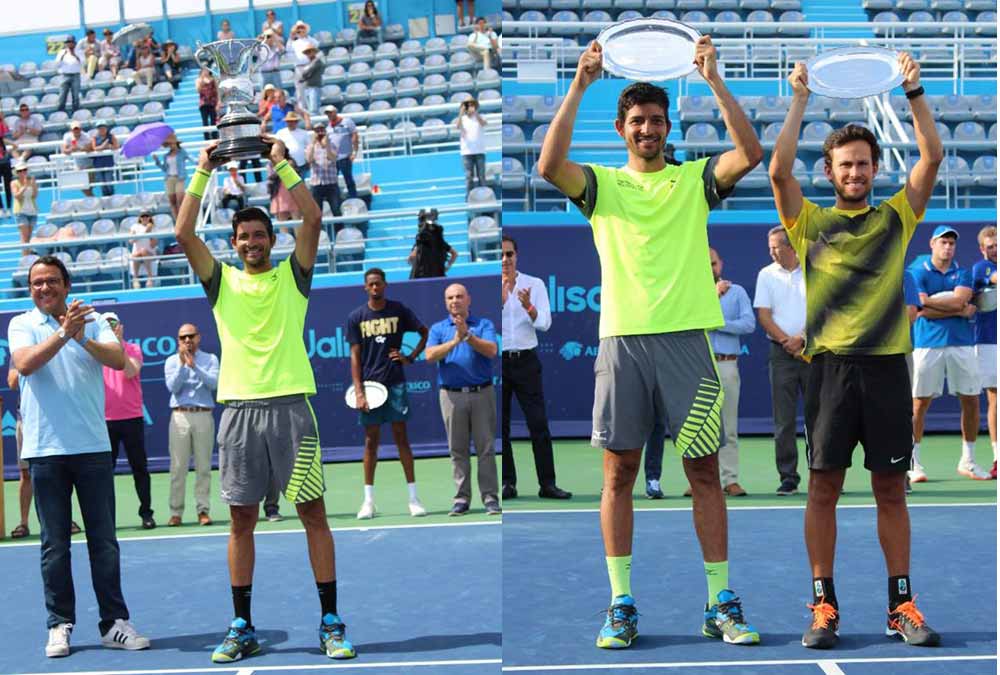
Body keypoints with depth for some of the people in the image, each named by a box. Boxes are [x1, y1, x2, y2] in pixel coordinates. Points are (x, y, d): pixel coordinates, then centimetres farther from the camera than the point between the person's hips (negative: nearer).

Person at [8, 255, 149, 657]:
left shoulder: (93, 322, 7)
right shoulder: (21, 325, 6)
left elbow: (119, 360, -9)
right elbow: (25, 364, -14)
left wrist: (83, 338, -25)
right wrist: (63, 333, -25)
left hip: (93, 447, 1)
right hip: (45, 449, -1)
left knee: (104, 540, 3)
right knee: (54, 544, 4)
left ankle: (114, 624, 9)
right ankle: (60, 626, 12)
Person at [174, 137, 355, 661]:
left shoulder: (291, 276, 9)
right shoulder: (222, 281, 13)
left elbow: (312, 219, -3)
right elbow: (184, 233, 3)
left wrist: (282, 164, -3)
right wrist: (203, 171, 3)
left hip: (290, 406, -2)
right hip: (239, 408, 2)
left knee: (313, 513, -1)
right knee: (241, 520, 6)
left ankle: (331, 623, 4)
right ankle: (242, 628, 13)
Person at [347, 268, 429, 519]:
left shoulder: (399, 310, 2)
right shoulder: (356, 317, 3)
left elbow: (425, 333, 14)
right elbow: (355, 356, 2)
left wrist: (411, 357, 1)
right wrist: (358, 391, -6)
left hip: (395, 383, -1)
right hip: (370, 385, 1)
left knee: (401, 437, -1)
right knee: (371, 441, 4)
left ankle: (413, 498, 2)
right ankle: (369, 500, 10)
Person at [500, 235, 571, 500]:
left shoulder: (535, 284, 4)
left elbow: (545, 323, -3)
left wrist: (529, 307, -22)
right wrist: (501, 299, -18)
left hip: (526, 361, 0)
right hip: (497, 361, 0)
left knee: (539, 424, -4)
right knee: (500, 426, 2)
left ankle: (547, 483, -2)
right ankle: (507, 483, 9)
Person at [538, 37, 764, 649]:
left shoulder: (694, 180, 11)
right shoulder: (602, 184, 10)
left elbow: (751, 153, -6)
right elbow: (550, 166, -9)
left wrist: (714, 80, -9)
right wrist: (579, 86, -11)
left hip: (686, 338, 0)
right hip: (623, 340, 0)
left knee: (705, 471, 2)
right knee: (620, 472, 3)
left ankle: (721, 604, 10)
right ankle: (622, 605, 11)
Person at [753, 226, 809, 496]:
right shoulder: (766, 275, 8)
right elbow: (764, 316, 2)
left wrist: (802, 338, -14)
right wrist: (787, 342, -9)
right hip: (781, 352, 1)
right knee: (783, 419, -1)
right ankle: (788, 477, 4)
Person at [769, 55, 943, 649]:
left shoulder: (896, 217, 12)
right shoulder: (811, 222, 8)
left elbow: (933, 157, 3)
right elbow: (779, 169, -6)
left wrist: (914, 92, 1)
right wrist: (800, 100, -5)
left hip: (888, 362, 1)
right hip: (831, 362, -1)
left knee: (891, 489, 5)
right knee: (824, 487, 0)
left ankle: (902, 605, 11)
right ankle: (824, 606, 7)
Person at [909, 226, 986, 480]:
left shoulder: (963, 273, 12)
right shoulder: (918, 273, 4)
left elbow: (959, 300, -8)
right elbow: (923, 310, -9)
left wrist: (928, 300, -10)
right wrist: (960, 311, -7)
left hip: (962, 344, 3)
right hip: (928, 344, -3)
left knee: (971, 401, 4)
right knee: (919, 403, -3)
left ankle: (968, 461, 17)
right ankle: (913, 463, 6)